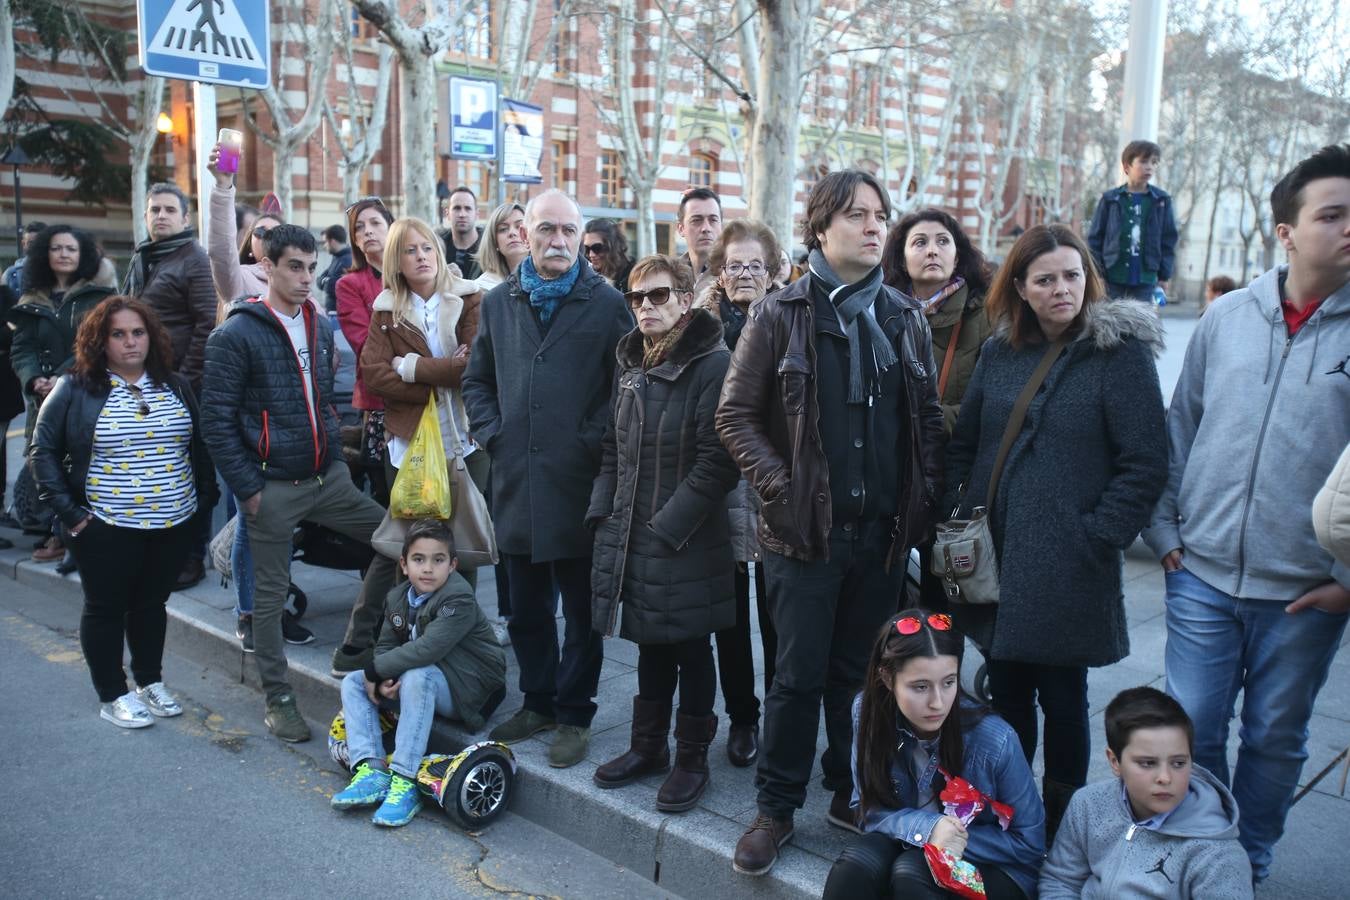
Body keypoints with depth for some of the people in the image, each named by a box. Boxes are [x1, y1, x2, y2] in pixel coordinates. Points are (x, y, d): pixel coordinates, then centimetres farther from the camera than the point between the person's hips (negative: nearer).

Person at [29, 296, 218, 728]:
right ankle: (112, 696, 21)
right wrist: (68, 510, -8)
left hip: (173, 523, 4)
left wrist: (205, 496, 6)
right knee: (106, 607, 8)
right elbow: (44, 451, -3)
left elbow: (200, 445, 13)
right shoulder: (75, 389, -6)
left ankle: (150, 682, 31)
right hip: (107, 528, -3)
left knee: (152, 603, 16)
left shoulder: (175, 386, 5)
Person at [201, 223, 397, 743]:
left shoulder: (320, 326, 9)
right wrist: (247, 487, -12)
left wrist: (335, 451, 13)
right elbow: (216, 418, -10)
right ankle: (277, 699, 20)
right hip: (273, 486, -6)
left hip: (328, 477, 6)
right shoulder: (237, 334, -9)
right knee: (271, 596, 5)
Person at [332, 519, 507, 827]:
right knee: (352, 683, -2)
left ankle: (404, 780, -34)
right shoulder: (397, 599, 4)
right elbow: (385, 648, 2)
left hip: (469, 687, -8)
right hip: (420, 680, 8)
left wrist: (374, 670, -23)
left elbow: (427, 649, -32)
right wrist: (382, 682, -21)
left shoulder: (459, 598, -22)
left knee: (416, 677, -36)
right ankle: (371, 770, -19)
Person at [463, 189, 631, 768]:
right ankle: (538, 702, 33)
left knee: (581, 608, 7)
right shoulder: (499, 302, 11)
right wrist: (490, 432, 6)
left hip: (579, 482, -4)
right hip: (516, 481, 5)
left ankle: (574, 715, 21)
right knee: (527, 607, 16)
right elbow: (477, 379, 20)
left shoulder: (606, 303, -3)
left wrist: (594, 439, -11)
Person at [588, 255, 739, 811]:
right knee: (650, 643, 18)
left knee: (690, 647, 8)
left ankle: (691, 756, 23)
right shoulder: (632, 363, 10)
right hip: (632, 533, 6)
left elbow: (716, 460, -17)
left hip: (687, 538, -6)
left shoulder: (712, 363, -12)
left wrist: (668, 526, -17)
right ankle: (648, 745, 33)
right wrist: (603, 512, 6)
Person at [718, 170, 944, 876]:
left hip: (884, 531, 3)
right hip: (806, 529, -3)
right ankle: (776, 807, 19)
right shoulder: (780, 315, -2)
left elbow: (928, 420, 13)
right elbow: (736, 415, -3)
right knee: (800, 676, 2)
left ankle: (852, 793, 31)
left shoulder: (905, 320, 9)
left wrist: (922, 498, 2)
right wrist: (778, 487, -11)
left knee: (860, 672, 13)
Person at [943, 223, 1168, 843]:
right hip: (996, 559, 4)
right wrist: (959, 517, 3)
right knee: (1006, 689, 15)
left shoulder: (1121, 352, -6)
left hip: (1069, 569, -4)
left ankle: (1061, 829, 25)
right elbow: (962, 445, 13)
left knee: (1062, 698, 7)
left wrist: (1096, 536, -13)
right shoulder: (1000, 352, 8)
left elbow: (1145, 465, -9)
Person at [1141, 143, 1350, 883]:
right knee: (1191, 731, 10)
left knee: (1275, 740, 15)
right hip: (1203, 578, 2)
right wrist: (1166, 532, 5)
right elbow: (1179, 429, 7)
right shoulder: (1227, 317, 1)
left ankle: (1248, 864, 37)